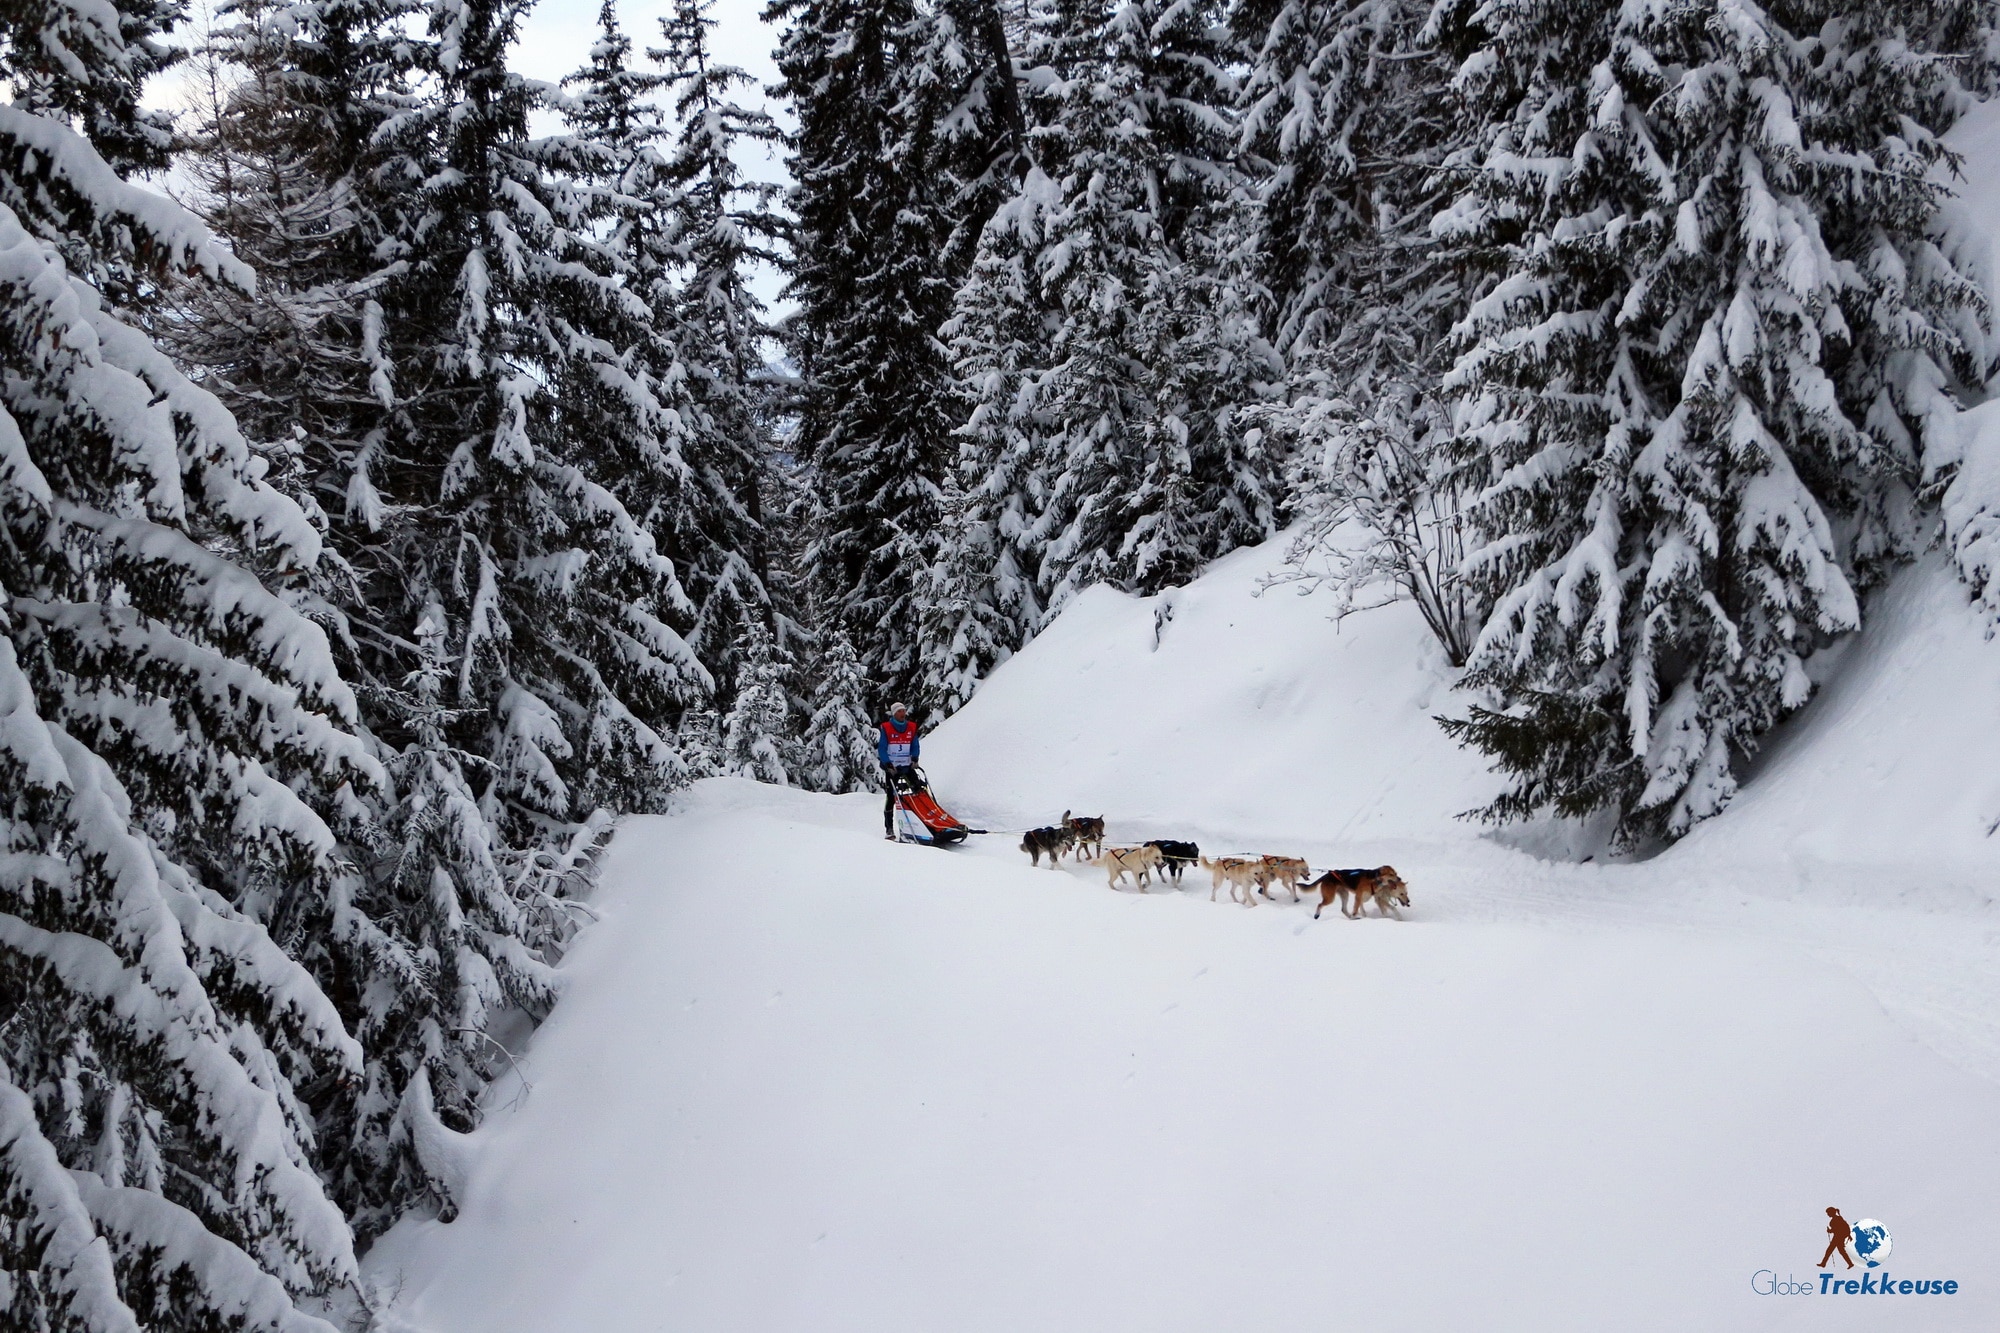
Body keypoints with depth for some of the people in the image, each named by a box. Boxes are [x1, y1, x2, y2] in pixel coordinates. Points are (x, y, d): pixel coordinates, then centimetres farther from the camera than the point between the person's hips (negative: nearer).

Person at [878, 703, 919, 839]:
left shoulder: (912, 727, 8)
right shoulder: (885, 728, -3)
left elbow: (915, 746, 13)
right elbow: (881, 749, -5)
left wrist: (914, 759, -5)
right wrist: (888, 764, -15)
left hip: (907, 767, 3)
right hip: (891, 768, -3)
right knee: (890, 797, -2)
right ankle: (889, 829, 1)